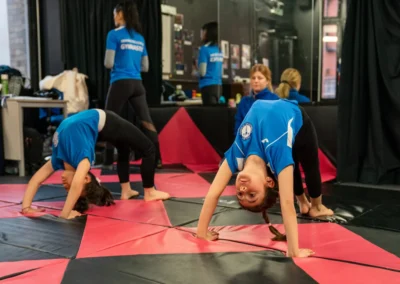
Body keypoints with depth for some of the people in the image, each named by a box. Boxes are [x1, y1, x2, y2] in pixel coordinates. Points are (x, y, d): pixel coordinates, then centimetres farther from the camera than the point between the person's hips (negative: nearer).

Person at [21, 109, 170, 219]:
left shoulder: (82, 158, -33)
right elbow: (35, 180, -9)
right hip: (97, 123, 4)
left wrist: (64, 214, -42)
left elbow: (77, 185, -45)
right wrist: (26, 207, -14)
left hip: (101, 121, -4)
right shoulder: (58, 159, -15)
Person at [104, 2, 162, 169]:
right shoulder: (140, 38, 13)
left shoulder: (115, 34, -5)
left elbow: (108, 63, -8)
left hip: (120, 83, -5)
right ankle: (157, 160, 1)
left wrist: (118, 64, 13)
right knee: (146, 121, 3)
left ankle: (108, 161, 7)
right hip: (137, 84, 5)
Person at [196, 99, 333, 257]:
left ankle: (316, 206, 43)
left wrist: (293, 251, -52)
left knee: (310, 167, 18)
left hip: (295, 119, -2)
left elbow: (287, 204, -51)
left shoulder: (279, 158, -47)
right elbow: (212, 195, -38)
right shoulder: (236, 155, -37)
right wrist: (202, 232, -39)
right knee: (290, 168, 21)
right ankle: (304, 204, 43)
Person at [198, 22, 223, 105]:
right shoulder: (219, 49, 10)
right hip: (218, 85, 7)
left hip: (208, 86, -7)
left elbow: (202, 72, -10)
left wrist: (197, 63, 7)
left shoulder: (205, 49, -11)